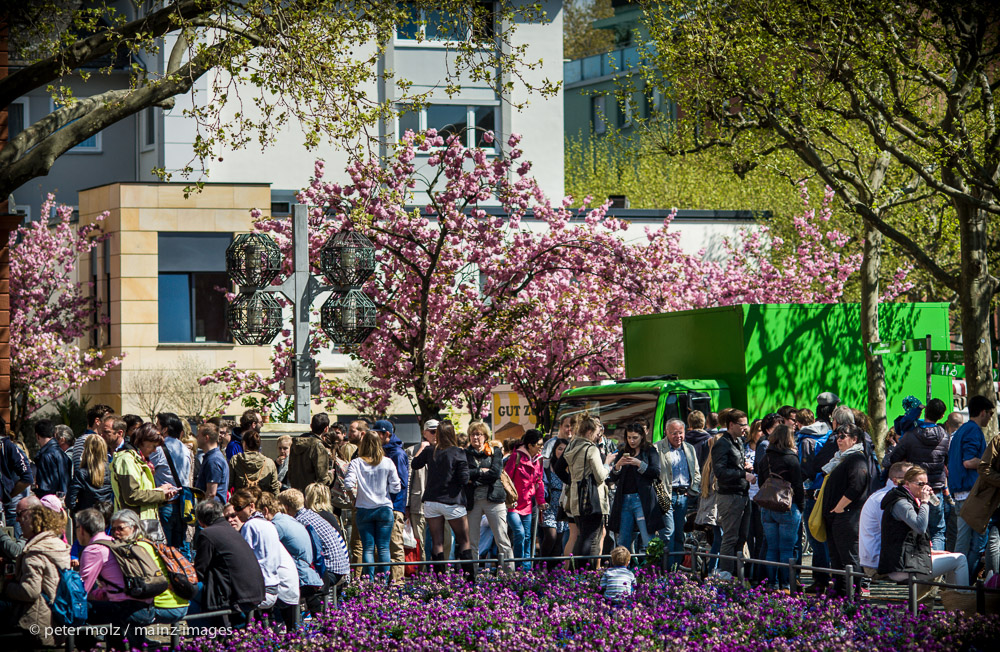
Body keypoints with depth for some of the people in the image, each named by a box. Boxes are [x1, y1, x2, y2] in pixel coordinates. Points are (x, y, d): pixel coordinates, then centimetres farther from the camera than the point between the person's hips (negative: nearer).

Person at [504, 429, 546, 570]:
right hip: (512, 504, -7)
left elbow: (539, 481, 17)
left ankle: (526, 567, 14)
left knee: (527, 537, 8)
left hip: (527, 504, 7)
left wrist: (541, 500, 7)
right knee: (519, 533, -16)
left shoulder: (538, 458, 8)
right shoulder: (517, 456, -14)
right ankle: (518, 567, -5)